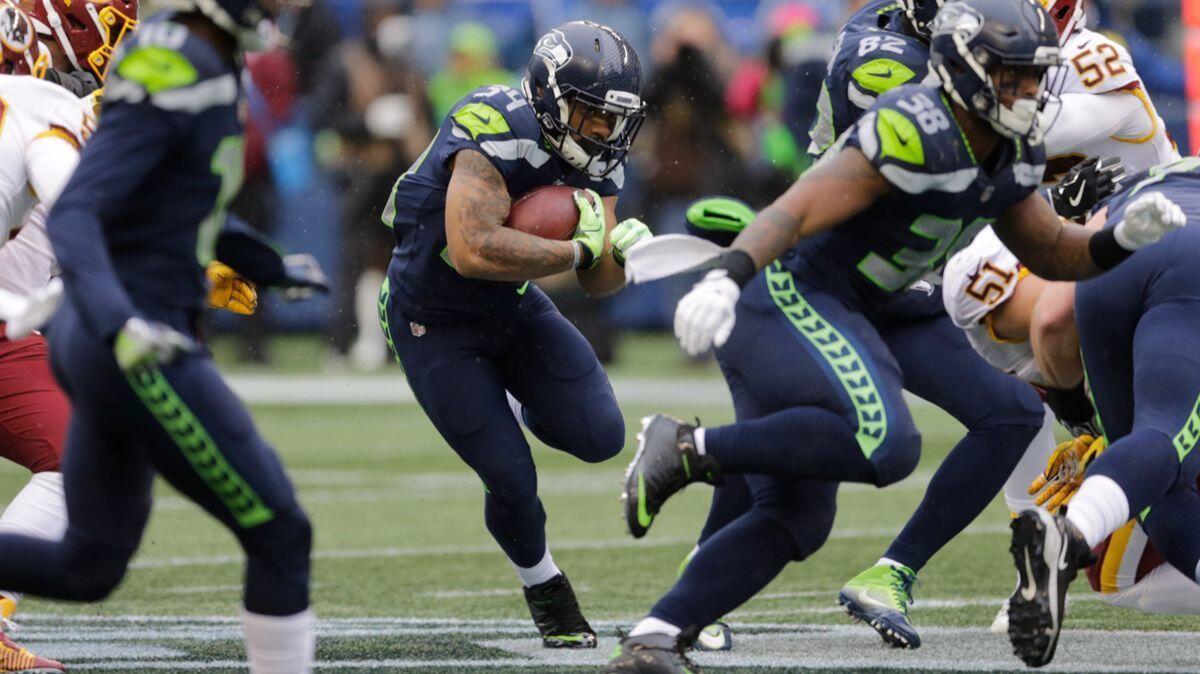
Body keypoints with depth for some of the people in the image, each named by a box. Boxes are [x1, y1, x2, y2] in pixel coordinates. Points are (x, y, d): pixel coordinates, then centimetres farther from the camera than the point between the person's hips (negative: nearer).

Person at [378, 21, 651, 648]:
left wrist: (622, 252, -25)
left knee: (600, 436, -8)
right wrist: (577, 250, -36)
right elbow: (474, 251, -44)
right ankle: (543, 586, 25)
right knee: (512, 483, -6)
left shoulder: (595, 156, -7)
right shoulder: (496, 131, -32)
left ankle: (518, 410, 25)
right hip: (435, 324, -6)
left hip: (513, 309, 6)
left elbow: (597, 282, -2)